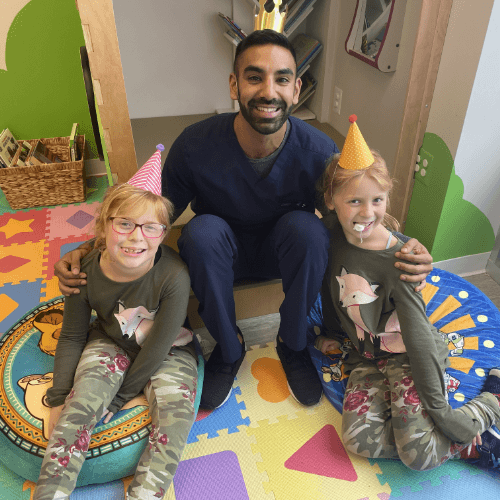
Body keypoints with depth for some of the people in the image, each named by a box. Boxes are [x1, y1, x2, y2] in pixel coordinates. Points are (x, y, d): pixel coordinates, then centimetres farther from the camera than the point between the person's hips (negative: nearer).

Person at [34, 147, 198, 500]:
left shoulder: (174, 275, -30)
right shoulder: (85, 272, -20)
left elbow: (158, 346, -21)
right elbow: (72, 337, -4)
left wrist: (119, 398, -13)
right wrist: (58, 398, -5)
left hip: (168, 351, -1)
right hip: (110, 343, 2)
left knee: (176, 411, -25)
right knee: (78, 407, -19)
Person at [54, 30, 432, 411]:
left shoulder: (320, 152, -23)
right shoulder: (195, 146, -24)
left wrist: (403, 252, -33)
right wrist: (88, 252, -28)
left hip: (282, 252, 1)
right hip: (219, 252, 0)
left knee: (307, 226, -31)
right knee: (202, 229, -32)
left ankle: (292, 343, -8)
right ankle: (229, 348, -10)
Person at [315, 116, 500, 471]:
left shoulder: (396, 260, -24)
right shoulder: (332, 233, -8)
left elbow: (418, 336, -22)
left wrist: (439, 409, -19)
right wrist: (332, 333, 18)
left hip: (410, 357, -5)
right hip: (366, 357, 5)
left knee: (418, 453, -18)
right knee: (358, 438, -15)